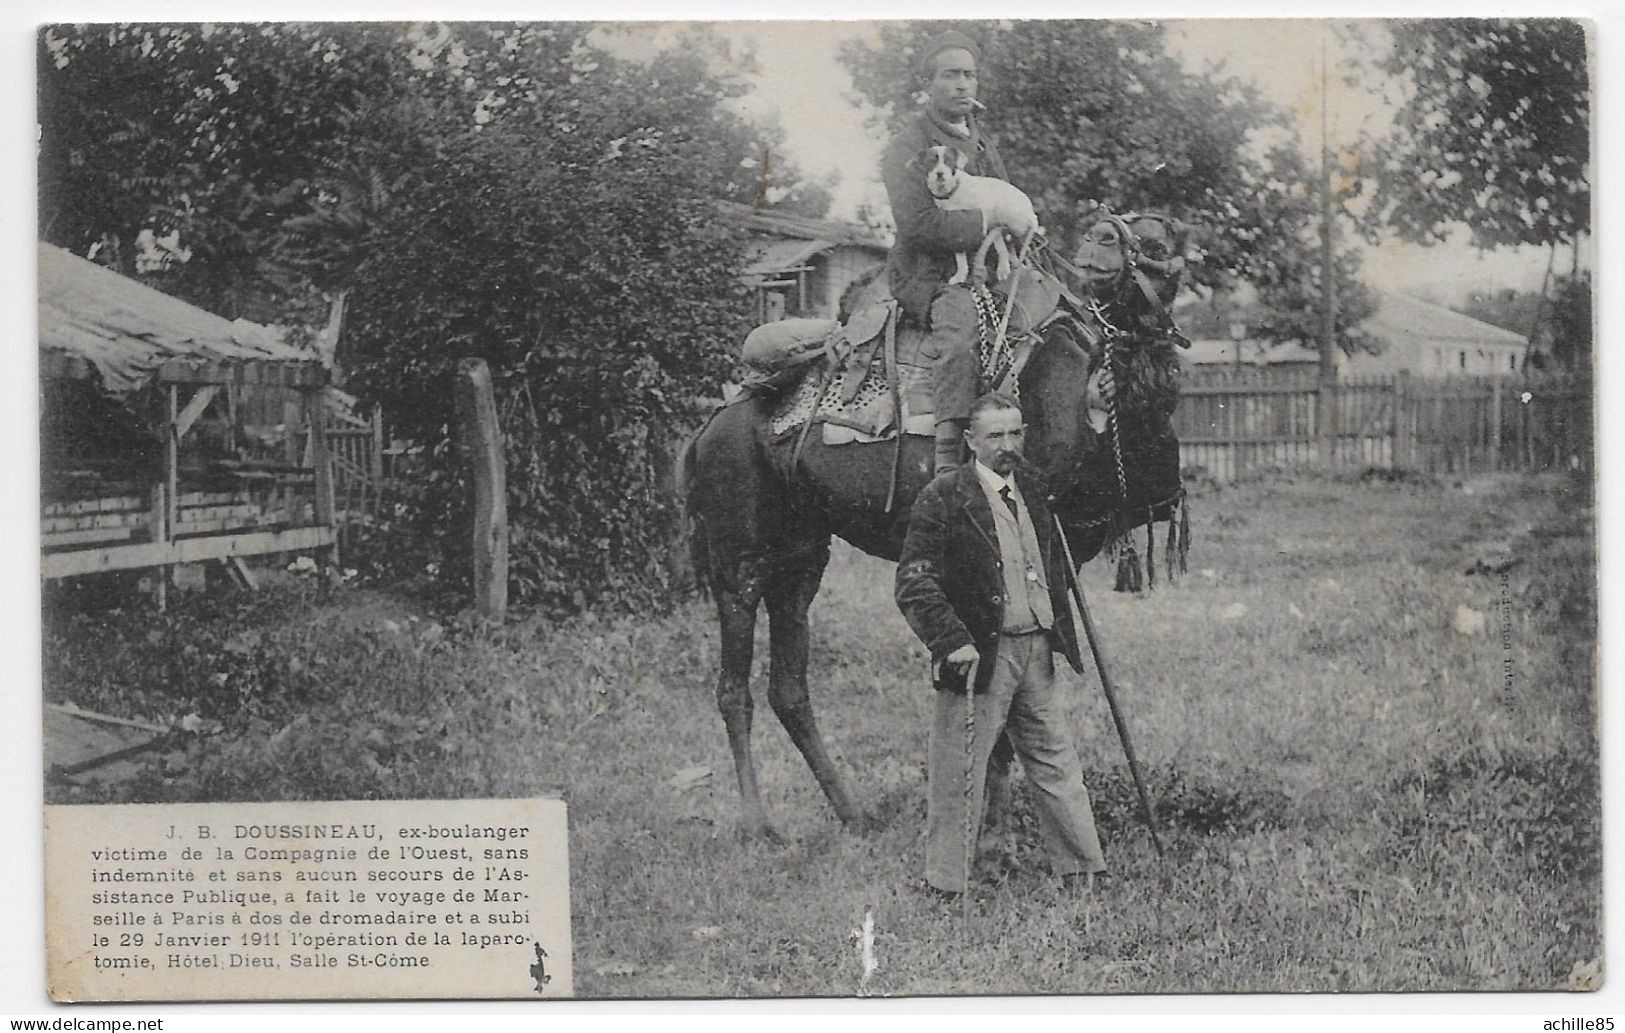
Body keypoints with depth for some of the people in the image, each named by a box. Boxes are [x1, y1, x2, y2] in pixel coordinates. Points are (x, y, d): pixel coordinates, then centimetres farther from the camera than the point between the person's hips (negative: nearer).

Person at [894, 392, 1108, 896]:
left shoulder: (1030, 490, 13)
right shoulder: (942, 499, -9)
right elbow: (914, 585, -13)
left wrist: (1064, 636, 19)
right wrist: (953, 643, -21)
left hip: (1036, 649, 7)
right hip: (980, 652, -6)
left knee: (1056, 761, 11)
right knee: (959, 772, -1)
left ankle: (1082, 872, 19)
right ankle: (947, 885, 9)